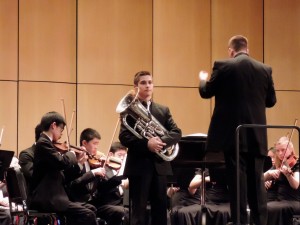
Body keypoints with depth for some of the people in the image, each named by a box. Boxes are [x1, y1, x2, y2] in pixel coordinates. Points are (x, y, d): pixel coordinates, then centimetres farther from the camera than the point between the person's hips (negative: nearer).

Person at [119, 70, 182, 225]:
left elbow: (177, 133, 3)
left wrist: (161, 141, -17)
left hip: (160, 165, 4)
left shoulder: (163, 110, 14)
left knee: (160, 210, 6)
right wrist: (146, 144, -24)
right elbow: (124, 137, -11)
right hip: (139, 165, -4)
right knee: (138, 210, -2)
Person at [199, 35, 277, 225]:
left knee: (237, 179, -2)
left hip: (232, 133, -3)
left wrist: (203, 79, 26)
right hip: (257, 135, 3)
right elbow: (271, 101, 12)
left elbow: (205, 93, 5)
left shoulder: (223, 66, -5)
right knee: (257, 179, 7)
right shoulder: (265, 69, 5)